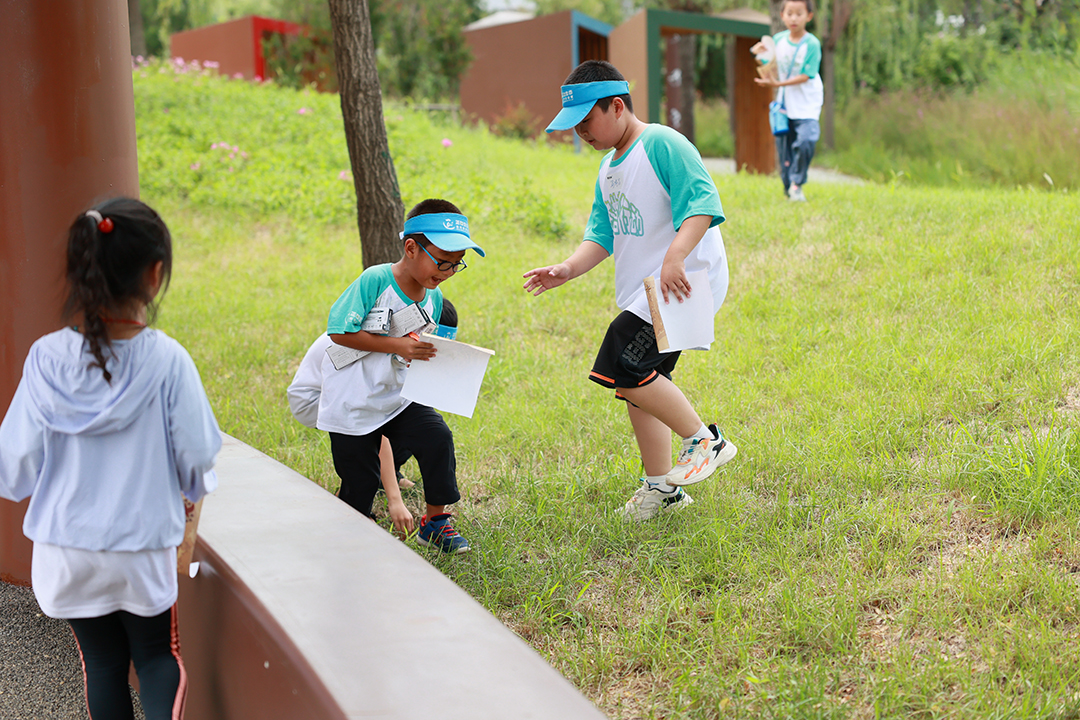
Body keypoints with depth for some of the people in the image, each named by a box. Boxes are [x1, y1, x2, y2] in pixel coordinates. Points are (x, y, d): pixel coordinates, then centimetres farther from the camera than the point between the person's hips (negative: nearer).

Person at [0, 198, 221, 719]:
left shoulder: (47, 358, -13)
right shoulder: (167, 361, -18)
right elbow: (196, 455, -9)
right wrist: (192, 491, 13)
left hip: (65, 549, 2)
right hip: (144, 544, -2)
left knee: (101, 662, 19)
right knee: (158, 655, 17)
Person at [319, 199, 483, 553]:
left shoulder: (433, 298, 0)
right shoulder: (374, 281, -20)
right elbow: (340, 332, -21)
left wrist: (427, 358, -11)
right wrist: (397, 345, -25)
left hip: (398, 397, 5)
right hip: (353, 404, -5)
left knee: (437, 437, -17)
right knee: (359, 487, 1)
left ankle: (434, 521, -1)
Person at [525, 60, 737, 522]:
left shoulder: (661, 144, -13)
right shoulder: (609, 168, 17)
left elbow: (702, 203, -23)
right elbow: (602, 234, 17)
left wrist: (674, 257, -37)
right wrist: (570, 268, -2)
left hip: (684, 282, -10)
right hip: (640, 292, 10)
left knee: (625, 368, -20)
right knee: (638, 384, 12)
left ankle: (704, 440, -5)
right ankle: (660, 488, 25)